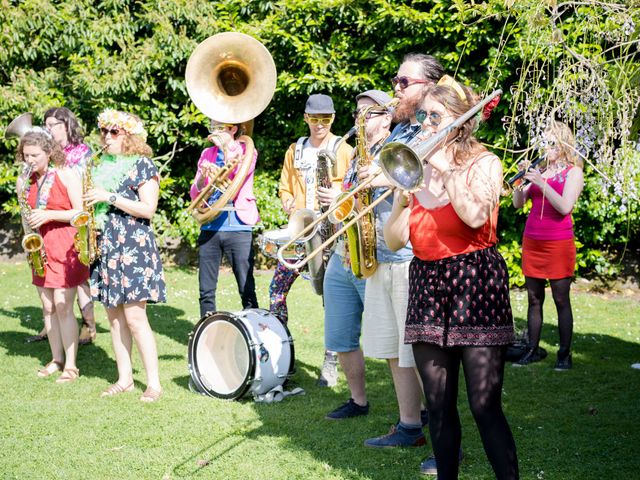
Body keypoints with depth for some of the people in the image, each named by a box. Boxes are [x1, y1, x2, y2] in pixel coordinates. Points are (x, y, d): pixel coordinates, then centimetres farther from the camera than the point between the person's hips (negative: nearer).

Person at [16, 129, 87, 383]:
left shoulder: (66, 176, -6)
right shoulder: (24, 182, 8)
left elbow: (80, 212, -8)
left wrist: (48, 215, -18)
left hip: (65, 246, -5)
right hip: (40, 248, 5)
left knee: (63, 305, -9)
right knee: (48, 307, 8)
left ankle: (70, 365, -3)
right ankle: (57, 359, 20)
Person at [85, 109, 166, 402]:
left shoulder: (142, 165, -4)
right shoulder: (102, 166, 15)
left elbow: (148, 209, -12)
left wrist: (110, 197, -16)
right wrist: (90, 202, 3)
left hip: (133, 248, -7)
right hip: (105, 247, 7)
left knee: (134, 317, -10)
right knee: (114, 316, 7)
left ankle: (153, 383, -4)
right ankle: (124, 379, 15)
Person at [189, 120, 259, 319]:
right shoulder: (207, 154, 14)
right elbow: (195, 195, 8)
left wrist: (226, 148, -13)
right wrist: (203, 175, -12)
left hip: (237, 229, -4)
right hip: (209, 229, 4)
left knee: (247, 291, -5)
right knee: (206, 292, 4)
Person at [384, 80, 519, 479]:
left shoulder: (483, 163, 0)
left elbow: (475, 216, -21)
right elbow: (395, 240, 7)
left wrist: (445, 167, -12)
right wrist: (403, 194, -8)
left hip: (475, 285, -5)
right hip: (427, 287, 5)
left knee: (485, 407, -8)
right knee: (439, 407, 8)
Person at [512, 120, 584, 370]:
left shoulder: (573, 171, -2)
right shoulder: (539, 170, 11)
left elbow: (565, 207, -16)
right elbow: (518, 203, 6)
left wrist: (541, 183, -21)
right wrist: (521, 180, -10)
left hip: (558, 244, -5)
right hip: (531, 241, 5)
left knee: (561, 300, 0)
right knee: (534, 299, 9)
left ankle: (564, 353, 6)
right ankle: (533, 350, 16)